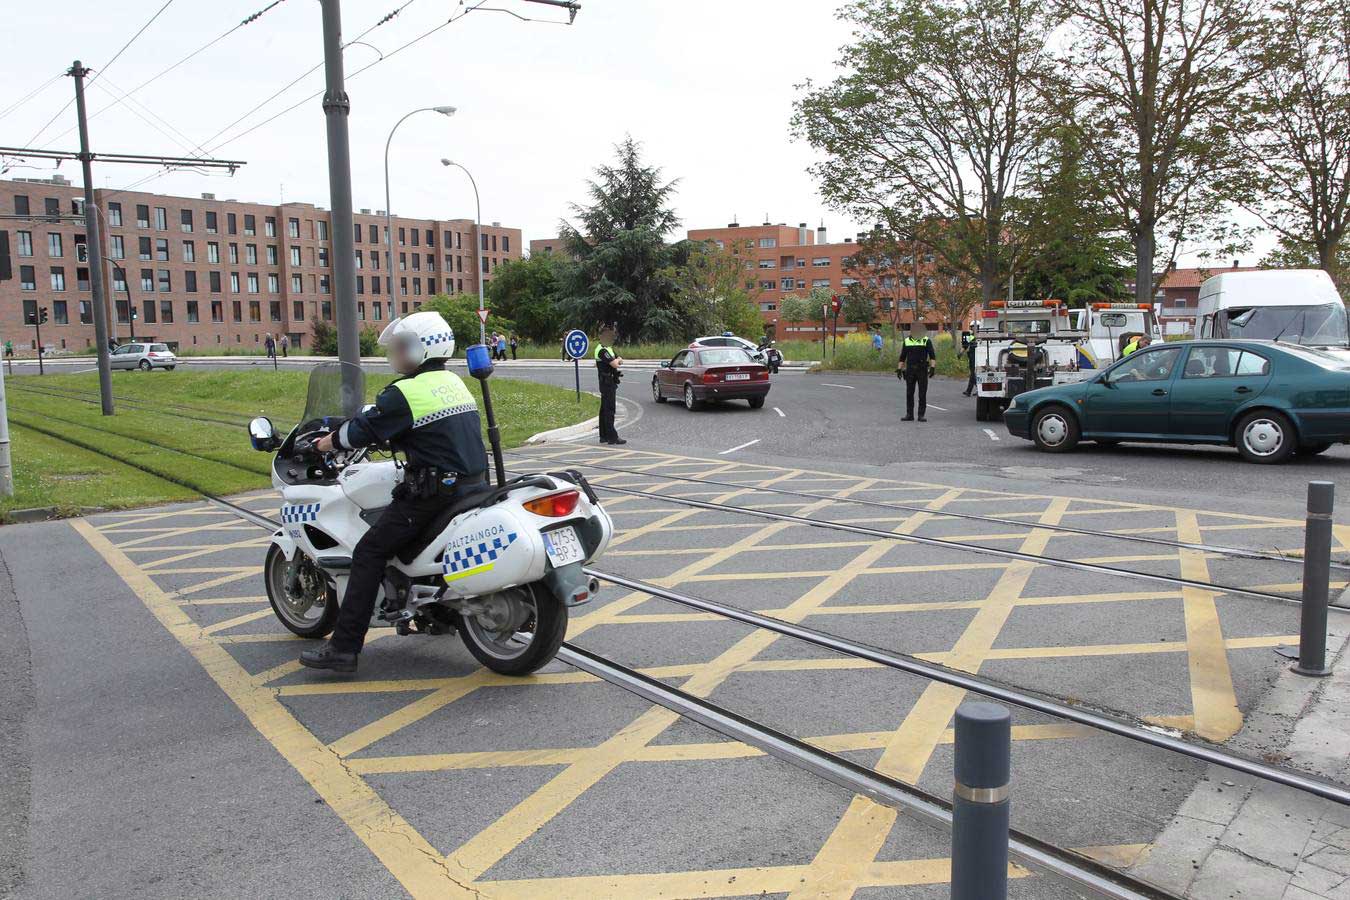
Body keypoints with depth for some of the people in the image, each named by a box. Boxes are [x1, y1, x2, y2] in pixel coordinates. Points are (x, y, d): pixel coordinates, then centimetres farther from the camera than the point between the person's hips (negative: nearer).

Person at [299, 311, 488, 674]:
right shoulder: (454, 382, 14)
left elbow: (366, 428, -10)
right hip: (472, 482, 9)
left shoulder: (406, 392, -12)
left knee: (369, 553, -5)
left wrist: (331, 441, 9)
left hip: (434, 491, -9)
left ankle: (344, 647, -7)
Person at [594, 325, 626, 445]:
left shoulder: (607, 348, 17)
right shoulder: (602, 350, -16)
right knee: (609, 410, -10)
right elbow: (614, 364, -24)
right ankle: (612, 437, -10)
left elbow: (620, 361, 17)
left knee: (604, 410, 12)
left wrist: (618, 359, -5)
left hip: (609, 382, 10)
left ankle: (604, 436, 17)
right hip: (607, 382, -10)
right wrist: (617, 360, -2)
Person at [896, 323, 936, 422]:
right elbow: (902, 357, 13)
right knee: (909, 393, 4)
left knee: (922, 394, -1)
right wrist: (899, 369, 7)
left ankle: (921, 415, 5)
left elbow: (932, 355, -5)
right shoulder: (907, 341, 8)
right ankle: (909, 415, 11)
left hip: (922, 370, -3)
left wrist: (932, 367, -17)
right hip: (910, 370, 3)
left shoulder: (926, 340, -1)